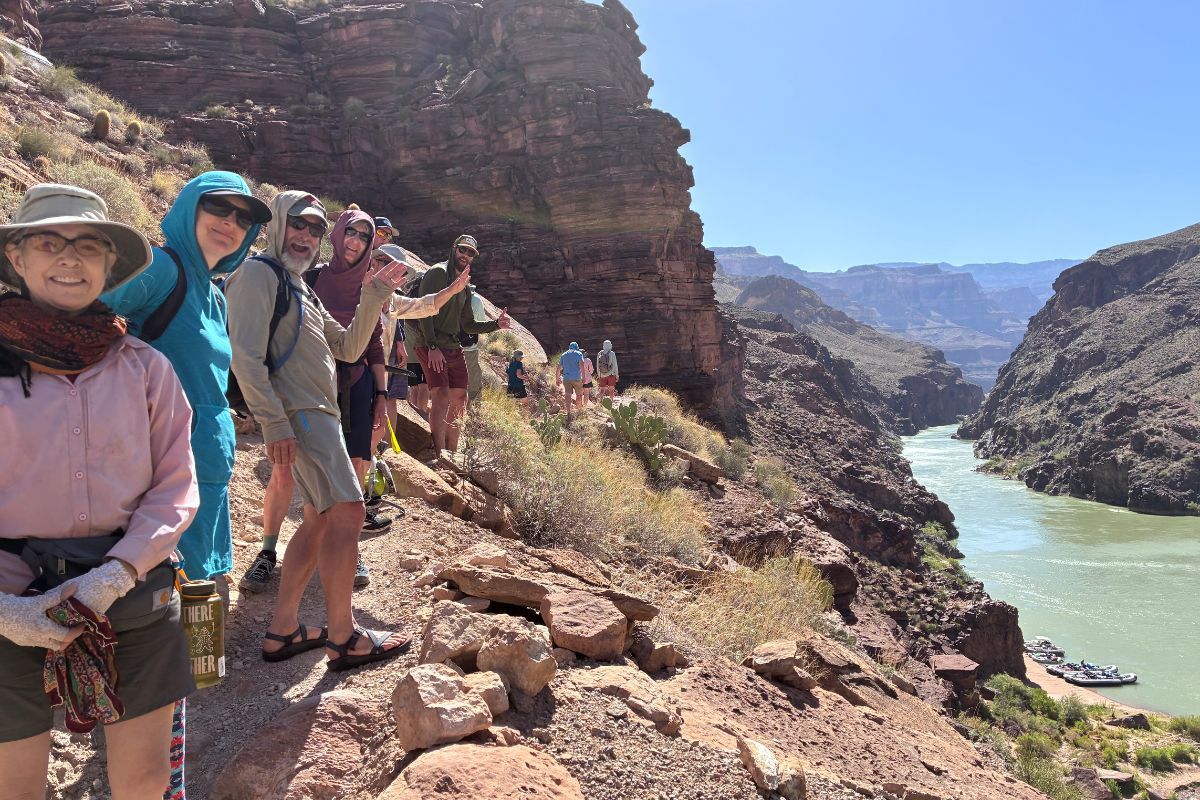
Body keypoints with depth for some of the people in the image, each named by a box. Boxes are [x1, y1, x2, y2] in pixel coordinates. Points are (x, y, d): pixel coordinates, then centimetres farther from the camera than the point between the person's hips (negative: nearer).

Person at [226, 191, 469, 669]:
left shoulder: (300, 289, 24)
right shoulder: (260, 274, -5)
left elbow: (349, 348, 21)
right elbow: (246, 356, -16)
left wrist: (373, 300, 9)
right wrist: (274, 423, -23)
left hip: (318, 414, 10)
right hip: (297, 414, -10)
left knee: (320, 519, 13)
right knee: (346, 511, -15)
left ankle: (282, 631, 21)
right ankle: (343, 638, -7)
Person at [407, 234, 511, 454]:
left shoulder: (466, 288, 20)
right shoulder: (438, 272, -6)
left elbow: (468, 325, 21)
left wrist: (496, 324, 6)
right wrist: (432, 347, -22)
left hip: (453, 347, 9)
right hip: (430, 345, -9)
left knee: (459, 399, 7)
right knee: (441, 395, -18)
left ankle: (452, 455, 16)